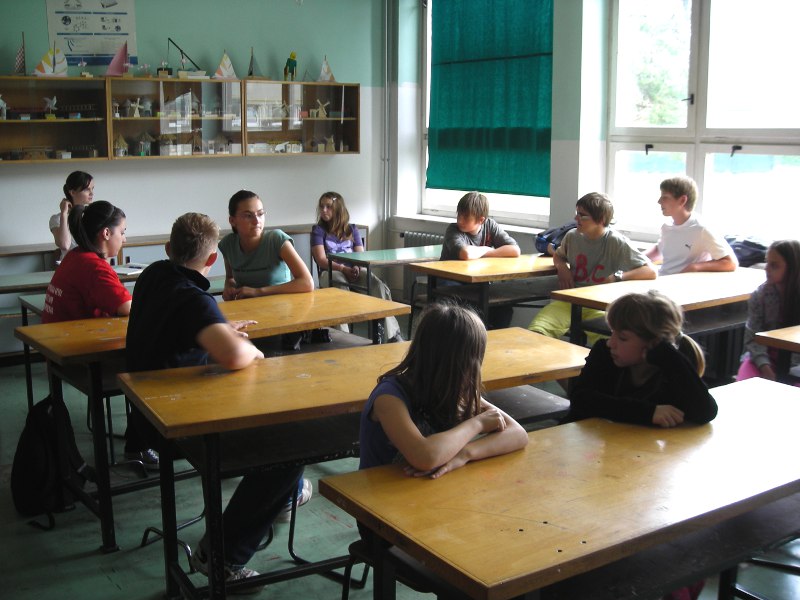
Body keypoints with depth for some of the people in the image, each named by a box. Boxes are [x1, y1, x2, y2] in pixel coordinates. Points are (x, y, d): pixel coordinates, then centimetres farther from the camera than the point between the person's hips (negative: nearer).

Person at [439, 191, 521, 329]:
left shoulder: (490, 226, -2)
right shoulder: (453, 230, -15)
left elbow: (515, 250, -13)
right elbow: (466, 254, -36)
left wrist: (485, 254, -16)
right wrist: (485, 249, -16)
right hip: (451, 283, -4)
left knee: (505, 310, -17)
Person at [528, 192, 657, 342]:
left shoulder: (616, 242, -6)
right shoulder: (572, 236, 8)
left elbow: (650, 272, -10)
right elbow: (558, 255, 31)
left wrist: (616, 277, -20)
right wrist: (562, 267, 8)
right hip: (570, 301, 4)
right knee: (535, 332, -25)